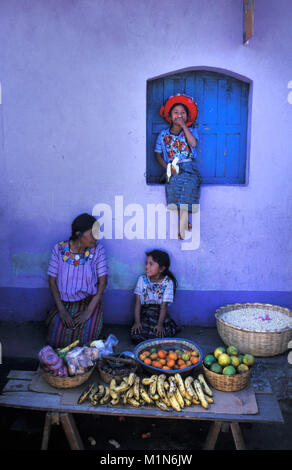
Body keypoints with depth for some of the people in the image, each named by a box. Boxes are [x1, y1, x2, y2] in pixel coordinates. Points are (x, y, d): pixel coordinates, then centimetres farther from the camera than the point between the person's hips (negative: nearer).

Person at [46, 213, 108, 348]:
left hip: (89, 302, -1)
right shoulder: (59, 249, -8)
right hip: (64, 303, 1)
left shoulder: (97, 250, -9)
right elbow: (52, 281, -3)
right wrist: (62, 310, -12)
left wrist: (88, 311, -17)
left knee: (83, 339, -19)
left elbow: (103, 281, -10)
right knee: (56, 340, -14)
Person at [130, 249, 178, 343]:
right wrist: (137, 322, -13)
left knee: (158, 336, -26)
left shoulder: (168, 282, -8)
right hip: (144, 314, 1)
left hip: (159, 314, -1)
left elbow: (164, 306, -11)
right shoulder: (142, 279, -1)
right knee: (136, 336, -23)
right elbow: (138, 302, -4)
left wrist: (160, 324, -20)